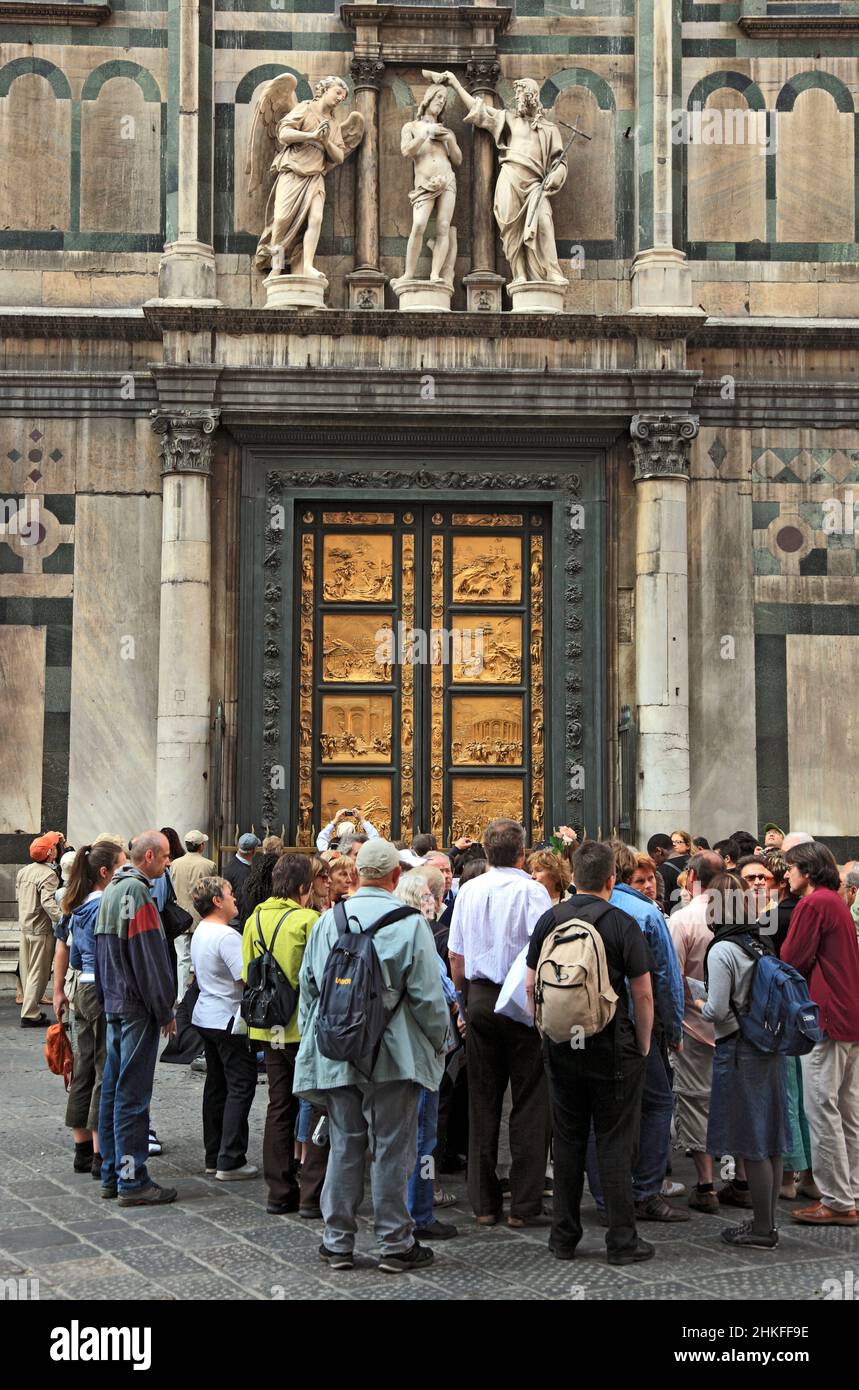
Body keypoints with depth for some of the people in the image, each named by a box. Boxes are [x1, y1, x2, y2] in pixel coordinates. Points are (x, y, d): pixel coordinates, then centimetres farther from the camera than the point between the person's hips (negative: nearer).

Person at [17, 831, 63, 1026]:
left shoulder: (23, 871, 8)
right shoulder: (48, 875, -17)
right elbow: (48, 902, -30)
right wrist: (63, 920, -38)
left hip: (24, 927, 8)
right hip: (41, 929, -8)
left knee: (27, 971, 14)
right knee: (38, 973, -2)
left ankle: (29, 1008, 23)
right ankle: (30, 1015, -1)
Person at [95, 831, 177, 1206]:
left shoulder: (111, 890, 14)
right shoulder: (136, 892, -17)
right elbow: (150, 957, -18)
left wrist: (109, 996, 21)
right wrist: (166, 1012, -12)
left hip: (114, 1005, 10)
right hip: (137, 1007, -10)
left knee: (113, 1088, 12)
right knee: (132, 1094, -6)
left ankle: (111, 1174, 19)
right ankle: (132, 1181, -3)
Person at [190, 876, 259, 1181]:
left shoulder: (200, 933, 11)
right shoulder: (226, 936, -20)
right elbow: (248, 976, -25)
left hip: (206, 1016, 10)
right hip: (230, 1020, -10)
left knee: (216, 1085, 14)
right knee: (240, 1087, -4)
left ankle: (214, 1157, 19)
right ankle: (230, 1161, -5)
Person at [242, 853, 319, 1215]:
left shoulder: (255, 920, 5)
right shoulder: (308, 920, -15)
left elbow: (248, 975, 10)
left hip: (269, 1027, 6)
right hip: (303, 1026, -6)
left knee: (279, 1106, 13)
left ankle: (280, 1191, 15)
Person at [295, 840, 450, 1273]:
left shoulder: (328, 921, 2)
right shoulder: (410, 923, -11)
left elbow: (307, 988, 10)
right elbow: (428, 994, -11)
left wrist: (313, 1039, 21)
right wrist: (439, 1042, 5)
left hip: (336, 1055, 4)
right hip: (394, 1056, -4)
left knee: (344, 1147, 12)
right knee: (392, 1149, 5)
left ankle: (338, 1242, 18)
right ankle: (395, 1244, 12)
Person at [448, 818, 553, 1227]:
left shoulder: (468, 890, 6)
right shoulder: (531, 891, -10)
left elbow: (455, 955, 11)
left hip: (479, 998, 5)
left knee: (482, 1102, 10)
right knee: (529, 1105, 2)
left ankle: (484, 1203, 14)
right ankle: (524, 1205, 2)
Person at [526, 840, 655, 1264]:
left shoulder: (549, 920, 2)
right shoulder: (623, 924, -10)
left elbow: (531, 986, 6)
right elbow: (643, 994, -10)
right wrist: (643, 1045, 2)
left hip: (560, 1046, 4)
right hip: (612, 1047, -4)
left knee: (567, 1141, 12)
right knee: (615, 1142, 3)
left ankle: (563, 1237, 17)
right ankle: (622, 1241, 6)